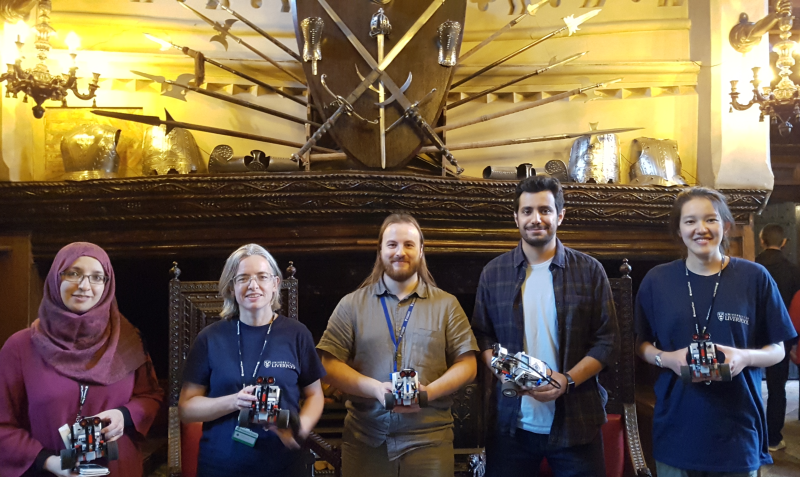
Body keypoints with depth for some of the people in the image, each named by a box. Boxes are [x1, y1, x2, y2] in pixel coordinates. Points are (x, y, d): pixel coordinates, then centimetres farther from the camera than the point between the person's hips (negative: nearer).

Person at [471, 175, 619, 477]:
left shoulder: (590, 271, 0)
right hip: (511, 422, 1)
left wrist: (568, 379, -14)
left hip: (575, 422, -1)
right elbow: (482, 335, 7)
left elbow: (607, 341, -1)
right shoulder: (493, 273, 5)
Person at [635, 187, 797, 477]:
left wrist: (745, 357, -15)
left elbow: (777, 349, 4)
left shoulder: (755, 277, -1)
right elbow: (641, 344, 7)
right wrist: (666, 358, -13)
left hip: (736, 429, 0)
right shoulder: (657, 280, 0)